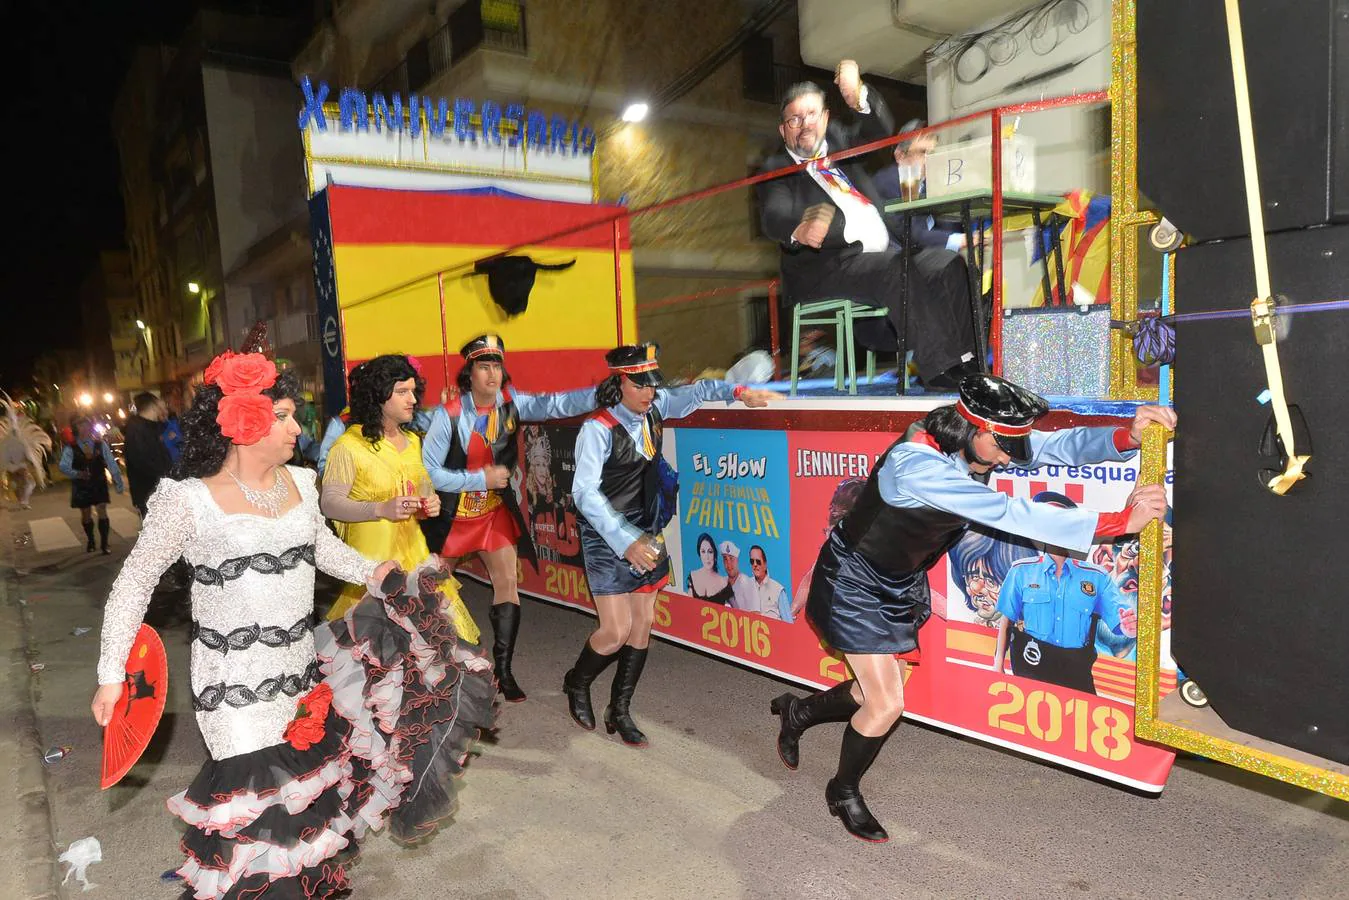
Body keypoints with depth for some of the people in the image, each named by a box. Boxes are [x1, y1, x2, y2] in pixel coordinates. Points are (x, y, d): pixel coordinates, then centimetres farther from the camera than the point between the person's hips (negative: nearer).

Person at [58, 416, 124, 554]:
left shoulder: (100, 444, -2)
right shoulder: (71, 448, -6)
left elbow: (111, 463, -1)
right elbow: (63, 467, -16)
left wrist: (118, 481, -5)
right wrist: (77, 473, -36)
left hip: (99, 484, 0)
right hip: (81, 486, 0)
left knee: (102, 512, -5)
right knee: (86, 515, 12)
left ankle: (104, 544, 2)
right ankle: (90, 541, 30)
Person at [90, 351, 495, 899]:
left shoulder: (299, 483, 1)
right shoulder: (189, 502, -14)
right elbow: (134, 583, -4)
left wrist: (372, 572, 3)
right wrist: (111, 675, -3)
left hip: (302, 672, 6)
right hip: (235, 683, -5)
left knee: (310, 778, 17)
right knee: (258, 798, -1)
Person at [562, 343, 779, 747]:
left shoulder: (654, 409, -1)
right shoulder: (598, 428, -20)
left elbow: (695, 391, 16)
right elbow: (584, 492, -25)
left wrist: (740, 391, 1)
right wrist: (626, 542, -31)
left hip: (646, 532, 7)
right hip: (607, 539, -6)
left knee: (642, 625, 8)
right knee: (616, 631, -7)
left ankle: (619, 711, 24)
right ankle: (576, 684, 24)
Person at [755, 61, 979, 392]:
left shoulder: (836, 140, 22)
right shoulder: (776, 169, 5)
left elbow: (881, 129, 6)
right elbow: (775, 216, -15)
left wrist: (859, 95, -16)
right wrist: (800, 229, -40)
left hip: (887, 250, 6)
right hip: (827, 268, -6)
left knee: (949, 268, -14)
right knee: (901, 271, -30)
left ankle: (968, 361, -16)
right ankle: (941, 371, -28)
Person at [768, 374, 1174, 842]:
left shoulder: (977, 443, -11)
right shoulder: (917, 466, -36)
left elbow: (1058, 446, -15)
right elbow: (1011, 514, -40)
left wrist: (1126, 435, -35)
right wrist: (1120, 520, -39)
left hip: (901, 584, 8)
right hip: (855, 582, -8)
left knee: (880, 692, 15)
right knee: (886, 705, -6)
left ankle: (798, 711, 43)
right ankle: (843, 792, 23)